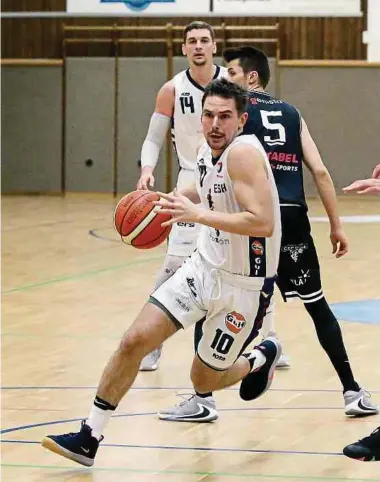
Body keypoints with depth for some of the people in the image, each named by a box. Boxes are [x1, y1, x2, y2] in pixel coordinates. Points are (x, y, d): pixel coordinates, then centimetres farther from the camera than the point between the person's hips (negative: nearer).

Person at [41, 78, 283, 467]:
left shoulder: (244, 153, -24)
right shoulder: (208, 152, 1)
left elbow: (263, 223, -34)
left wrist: (198, 214, -35)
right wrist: (169, 200, 9)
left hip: (244, 285, -7)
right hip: (204, 266, 7)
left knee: (204, 380, 7)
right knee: (134, 340, -7)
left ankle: (261, 358, 40)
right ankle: (88, 438, 1)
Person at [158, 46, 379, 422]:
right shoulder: (291, 114, 20)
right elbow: (320, 172, 12)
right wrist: (336, 226, 15)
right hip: (294, 218, 4)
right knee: (317, 305, 18)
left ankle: (203, 399, 2)